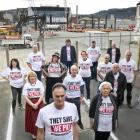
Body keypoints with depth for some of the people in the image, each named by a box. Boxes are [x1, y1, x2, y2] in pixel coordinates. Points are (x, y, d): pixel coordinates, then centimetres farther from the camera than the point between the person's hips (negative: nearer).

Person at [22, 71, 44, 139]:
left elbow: (42, 95, -7)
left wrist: (37, 104, -17)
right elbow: (25, 97, -6)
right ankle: (33, 132, 25)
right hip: (30, 104, 1)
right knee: (32, 118, 7)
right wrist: (32, 105, -16)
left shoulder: (39, 83, -6)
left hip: (39, 103, -1)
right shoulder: (26, 85, -3)